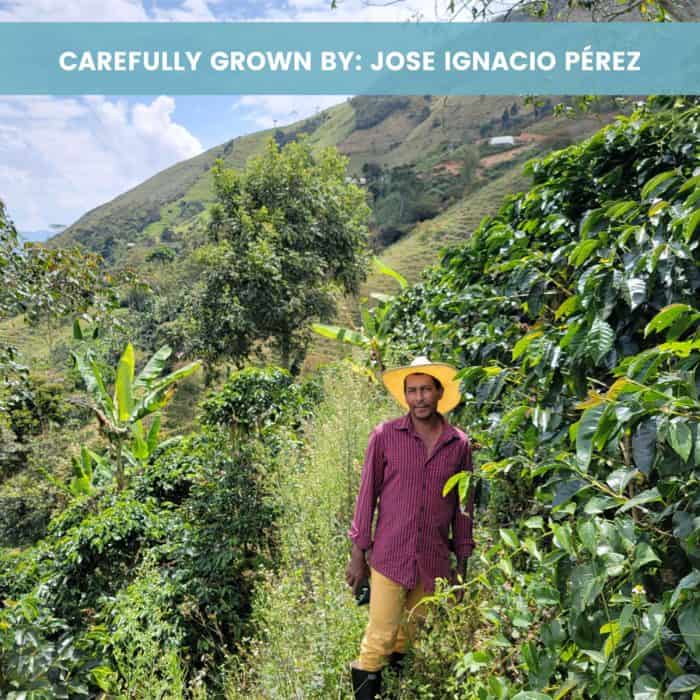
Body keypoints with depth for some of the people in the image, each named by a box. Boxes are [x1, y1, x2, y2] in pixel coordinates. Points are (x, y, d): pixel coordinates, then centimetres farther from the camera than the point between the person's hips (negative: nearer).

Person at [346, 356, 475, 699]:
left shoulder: (459, 444, 1)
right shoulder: (385, 435, -5)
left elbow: (464, 507, 8)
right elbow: (367, 494, -1)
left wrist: (462, 564, 10)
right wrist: (358, 554, 0)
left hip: (434, 563, 2)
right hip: (389, 558, -2)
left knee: (407, 641, 14)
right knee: (379, 640, 0)